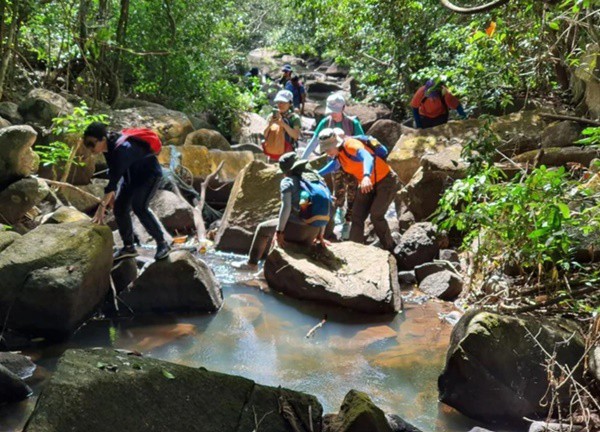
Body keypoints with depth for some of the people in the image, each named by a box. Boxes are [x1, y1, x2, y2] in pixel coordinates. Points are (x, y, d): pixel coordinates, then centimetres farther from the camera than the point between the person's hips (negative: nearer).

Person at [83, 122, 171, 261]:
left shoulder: (122, 149, -35)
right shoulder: (108, 147, -8)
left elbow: (114, 178, -40)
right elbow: (113, 173, 6)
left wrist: (102, 206, -41)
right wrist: (112, 193, -1)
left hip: (150, 174, -9)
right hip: (132, 175, 9)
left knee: (139, 207, -24)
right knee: (120, 207, -1)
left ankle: (162, 244, -12)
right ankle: (129, 247, 10)